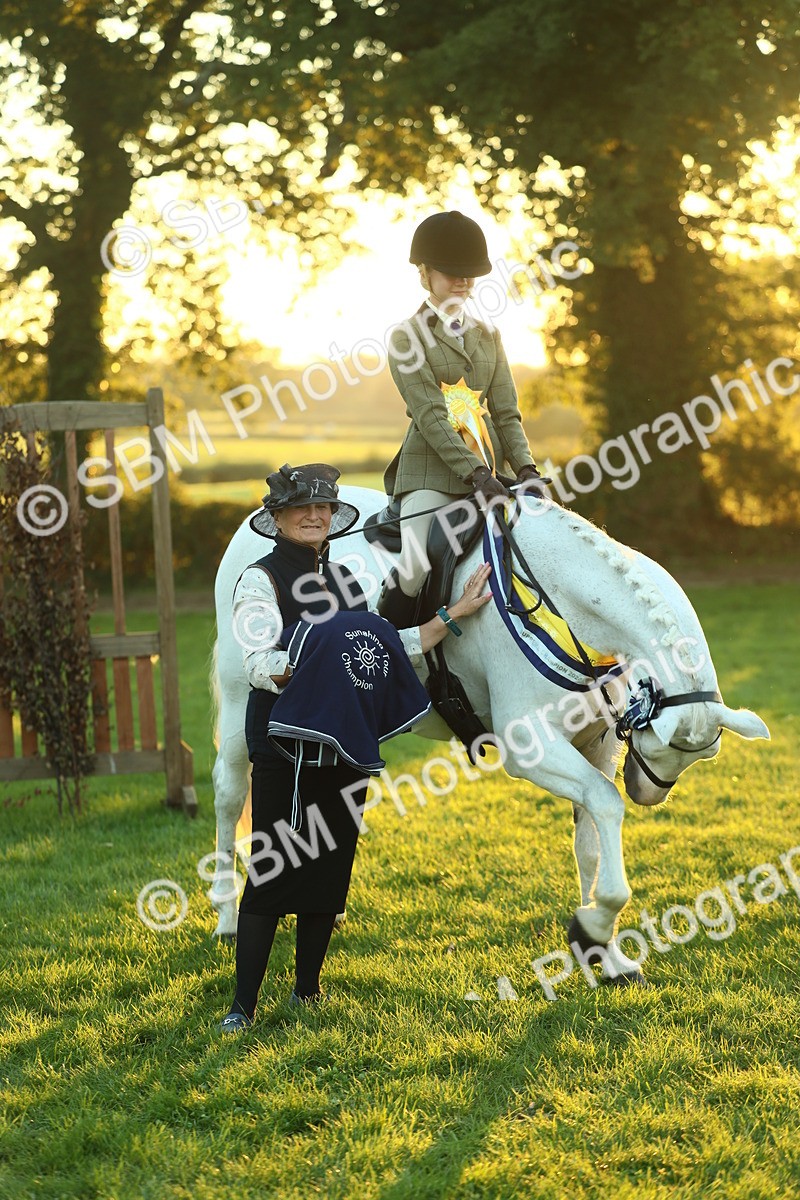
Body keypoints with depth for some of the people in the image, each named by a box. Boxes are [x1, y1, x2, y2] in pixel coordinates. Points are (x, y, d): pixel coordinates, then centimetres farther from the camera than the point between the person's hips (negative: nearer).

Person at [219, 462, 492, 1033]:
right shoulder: (261, 581, -5)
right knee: (273, 871, -8)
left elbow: (389, 649, 20)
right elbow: (260, 666, -17)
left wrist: (454, 615, 19)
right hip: (284, 745, -6)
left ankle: (307, 991, 21)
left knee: (331, 869, 9)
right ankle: (243, 1007, -3)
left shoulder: (345, 578, 14)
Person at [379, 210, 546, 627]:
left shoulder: (487, 337, 18)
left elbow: (506, 412, 13)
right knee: (418, 569, -23)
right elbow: (429, 415, -11)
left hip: (486, 470, 6)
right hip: (431, 471, -6)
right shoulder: (407, 337, 0)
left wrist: (525, 468, -4)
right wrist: (475, 473, -20)